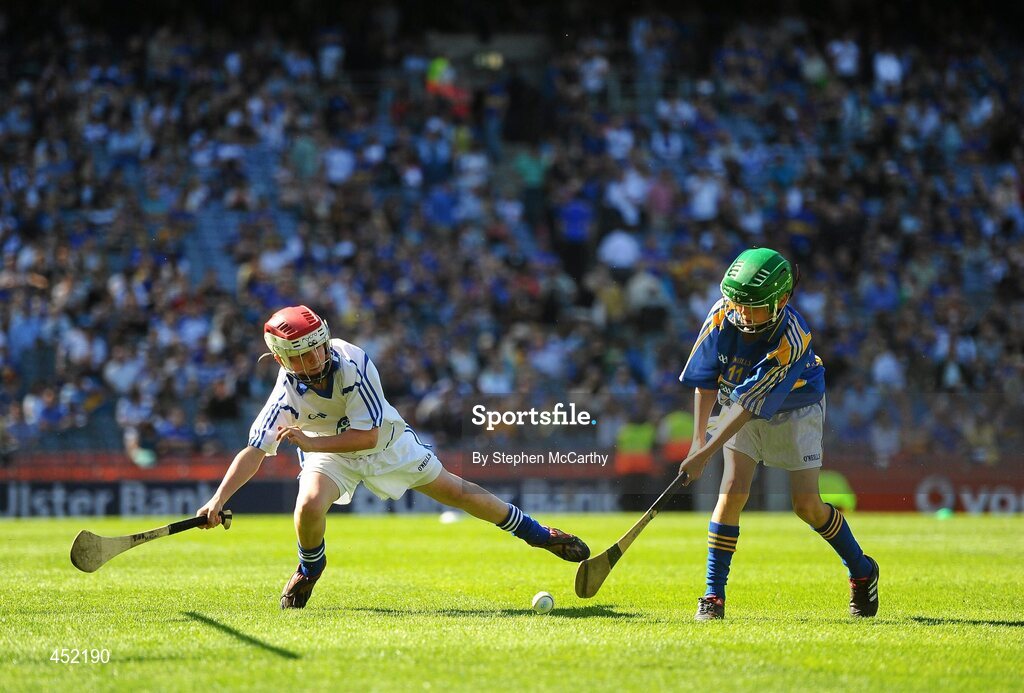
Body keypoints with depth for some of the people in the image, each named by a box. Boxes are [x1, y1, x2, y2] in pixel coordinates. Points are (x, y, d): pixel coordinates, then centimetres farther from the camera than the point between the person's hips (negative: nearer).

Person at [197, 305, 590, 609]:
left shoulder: (352, 362, -35)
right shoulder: (287, 395, -32)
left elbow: (368, 434, -33)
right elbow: (254, 451, -35)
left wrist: (310, 443, -44)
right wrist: (219, 500, -48)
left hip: (385, 441, 0)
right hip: (328, 452, 0)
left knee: (455, 491, 5)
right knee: (309, 506, -27)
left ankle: (534, 532, 25)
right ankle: (310, 566, 6)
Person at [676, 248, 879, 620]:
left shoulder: (792, 341, -35)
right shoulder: (722, 316, -22)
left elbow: (751, 405, -34)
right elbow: (706, 381, -10)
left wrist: (705, 454, -35)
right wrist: (698, 440, -17)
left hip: (795, 410, -3)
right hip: (739, 405, 3)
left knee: (806, 504, -5)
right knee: (733, 490, -15)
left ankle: (862, 572, 21)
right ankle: (713, 595, -9)